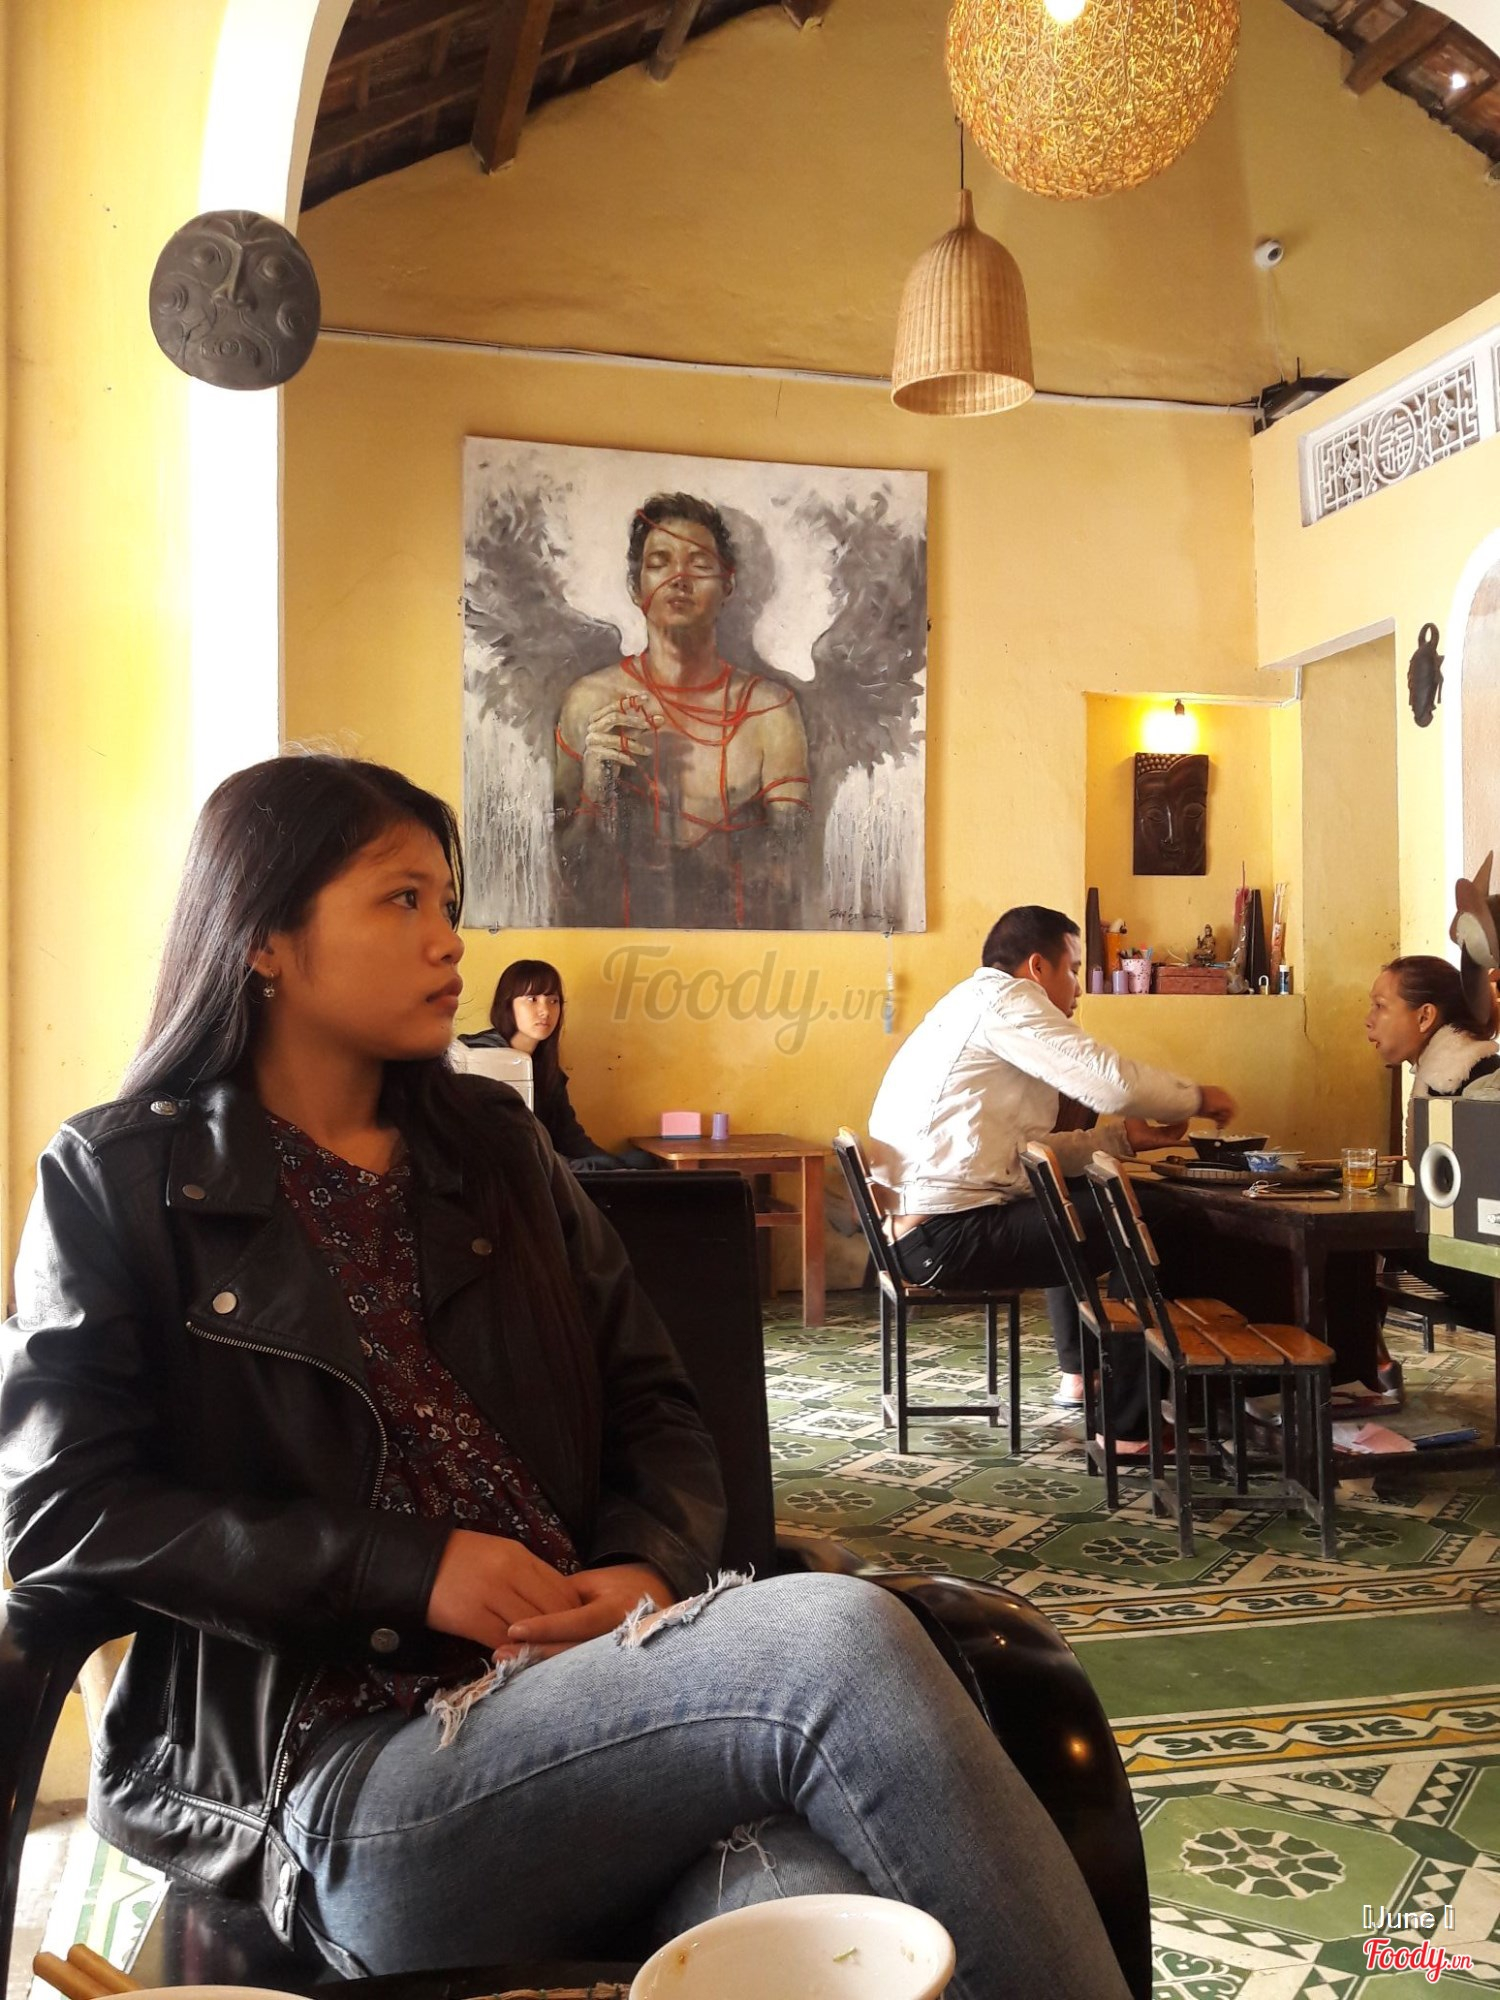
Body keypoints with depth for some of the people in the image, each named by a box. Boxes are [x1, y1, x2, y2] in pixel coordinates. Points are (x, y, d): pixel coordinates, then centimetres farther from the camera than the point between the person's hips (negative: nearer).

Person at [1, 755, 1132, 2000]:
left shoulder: (496, 1146, 18)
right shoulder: (115, 1183, 6)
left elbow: (655, 1408, 17)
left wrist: (648, 1568, -6)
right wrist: (410, 1569, -12)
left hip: (597, 1674, 4)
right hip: (336, 1780, -3)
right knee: (840, 1641, -30)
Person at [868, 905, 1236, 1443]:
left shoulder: (970, 1006, 23)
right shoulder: (1002, 995, -7)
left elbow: (1019, 1156, 18)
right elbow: (1113, 1081, -17)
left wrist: (1123, 1138, 13)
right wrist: (1197, 1097, 1)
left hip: (925, 1227, 11)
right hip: (950, 1232, -11)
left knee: (1071, 1208, 34)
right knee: (1155, 1227, -5)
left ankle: (1079, 1373, 42)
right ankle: (1129, 1423, 1)